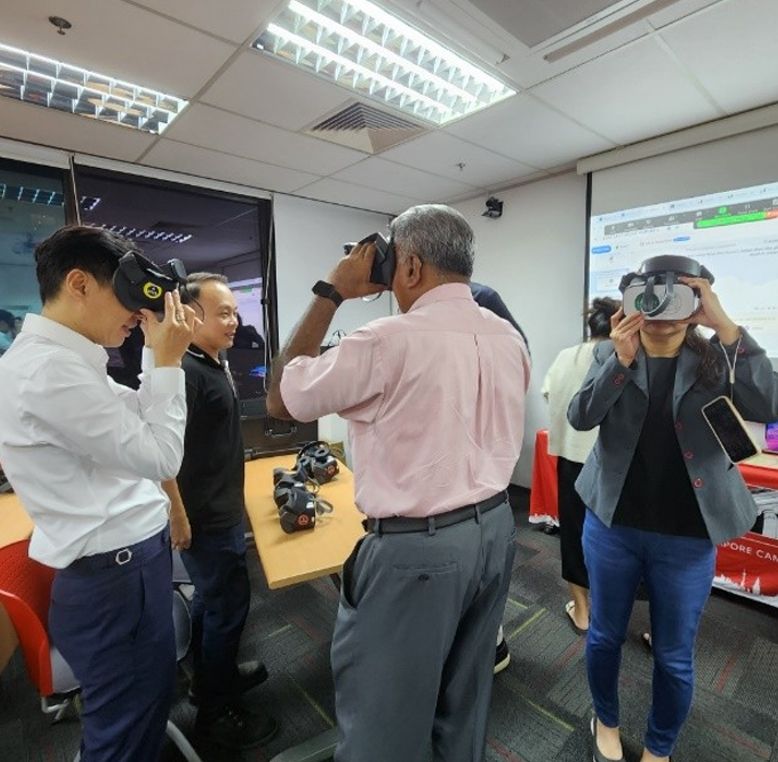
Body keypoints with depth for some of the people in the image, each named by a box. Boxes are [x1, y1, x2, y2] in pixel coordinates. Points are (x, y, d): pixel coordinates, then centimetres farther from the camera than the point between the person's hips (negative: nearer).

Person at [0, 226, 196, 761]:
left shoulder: (63, 360, 8)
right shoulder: (46, 368, -23)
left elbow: (137, 422, 16)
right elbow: (160, 456, -21)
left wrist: (162, 359, 5)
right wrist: (169, 362, -14)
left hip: (129, 561, 10)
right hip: (116, 577, -10)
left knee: (143, 715, 27)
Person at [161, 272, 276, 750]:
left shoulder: (215, 364, 8)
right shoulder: (184, 370, -23)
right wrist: (178, 517, -22)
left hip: (220, 509, 10)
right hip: (204, 518, -9)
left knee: (211, 599, 23)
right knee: (228, 604, 5)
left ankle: (212, 677, 44)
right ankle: (216, 710, 26)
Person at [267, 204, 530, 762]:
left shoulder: (389, 341, -21)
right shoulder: (510, 339, 2)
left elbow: (280, 399, -10)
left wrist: (330, 294, -6)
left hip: (417, 547, -7)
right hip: (495, 528, 8)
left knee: (383, 716, 15)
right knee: (467, 691, 27)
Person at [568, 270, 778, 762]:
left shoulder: (717, 359, -3)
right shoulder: (610, 353, -3)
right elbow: (580, 418, -15)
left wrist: (725, 326, -27)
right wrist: (622, 359, -28)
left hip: (688, 538, 0)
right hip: (612, 525, 0)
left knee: (675, 658, 16)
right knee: (605, 636, 18)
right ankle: (606, 722, 46)